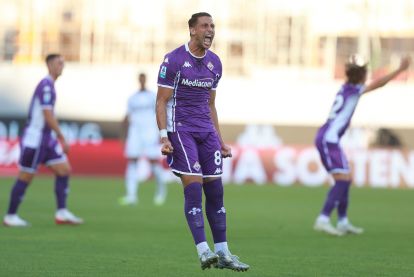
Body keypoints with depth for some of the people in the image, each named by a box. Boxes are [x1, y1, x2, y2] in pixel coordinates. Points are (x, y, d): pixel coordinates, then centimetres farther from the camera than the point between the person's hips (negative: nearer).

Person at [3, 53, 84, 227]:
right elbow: (48, 116, -22)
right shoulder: (46, 85, -16)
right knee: (26, 177, -2)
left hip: (46, 139, 9)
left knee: (64, 170, 2)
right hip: (34, 139, -9)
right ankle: (10, 216, 8)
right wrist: (62, 138, -19)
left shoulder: (49, 85, 14)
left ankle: (62, 213, -1)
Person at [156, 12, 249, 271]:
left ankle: (222, 252, 10)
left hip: (206, 131, 6)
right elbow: (162, 101, -7)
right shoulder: (174, 60, -7)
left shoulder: (214, 63, 12)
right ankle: (203, 251, -16)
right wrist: (164, 137, -17)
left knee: (215, 189, 4)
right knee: (193, 185, -15)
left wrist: (220, 140, 17)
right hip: (180, 130, -6)